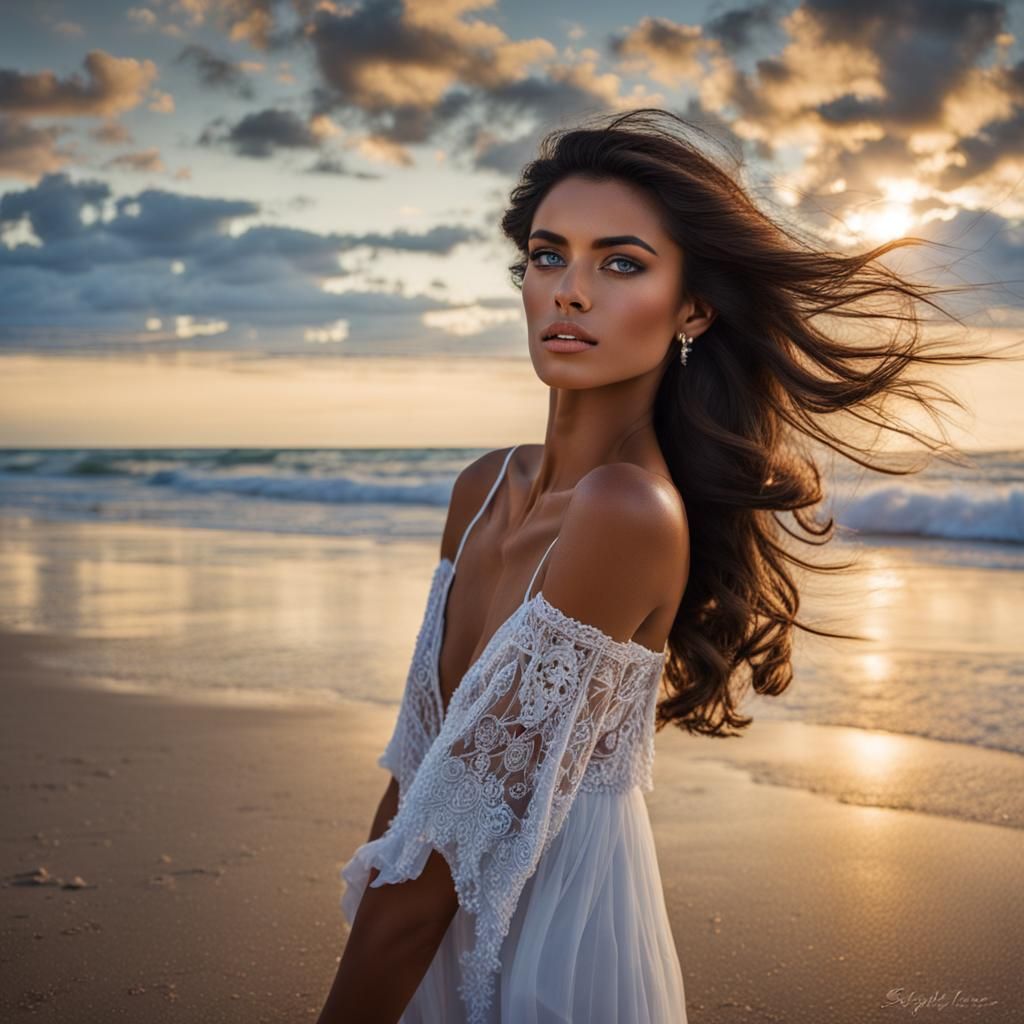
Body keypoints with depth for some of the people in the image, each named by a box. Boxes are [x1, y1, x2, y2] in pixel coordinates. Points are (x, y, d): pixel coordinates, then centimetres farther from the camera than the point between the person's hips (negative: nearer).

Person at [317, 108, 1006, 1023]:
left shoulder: (630, 511, -25)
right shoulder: (486, 489, 0)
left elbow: (445, 843, -22)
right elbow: (418, 755, 6)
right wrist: (360, 931, 7)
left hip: (555, 944, -6)